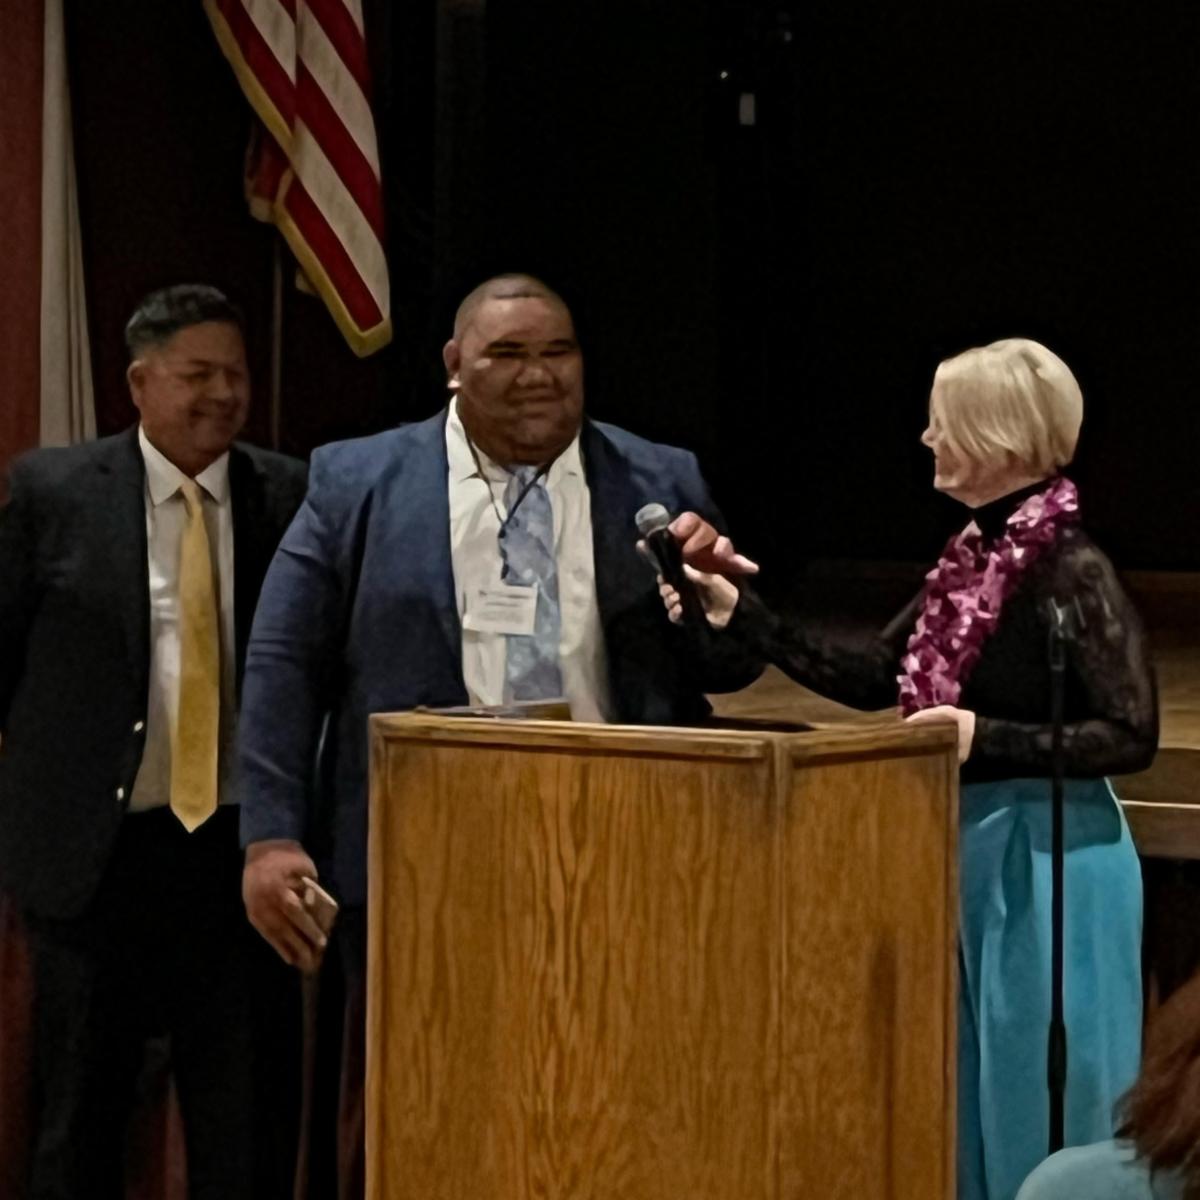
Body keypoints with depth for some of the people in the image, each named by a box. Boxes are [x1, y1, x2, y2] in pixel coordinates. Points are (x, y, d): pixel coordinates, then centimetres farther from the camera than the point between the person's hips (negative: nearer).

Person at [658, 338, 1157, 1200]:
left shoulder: (1071, 571, -17)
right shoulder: (972, 557, 7)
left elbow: (1132, 737, -18)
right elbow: (873, 676, 11)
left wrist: (986, 739, -25)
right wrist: (738, 611, 7)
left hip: (1047, 861, -9)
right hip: (969, 848, 9)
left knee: (1039, 1105, 1)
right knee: (970, 1096, 16)